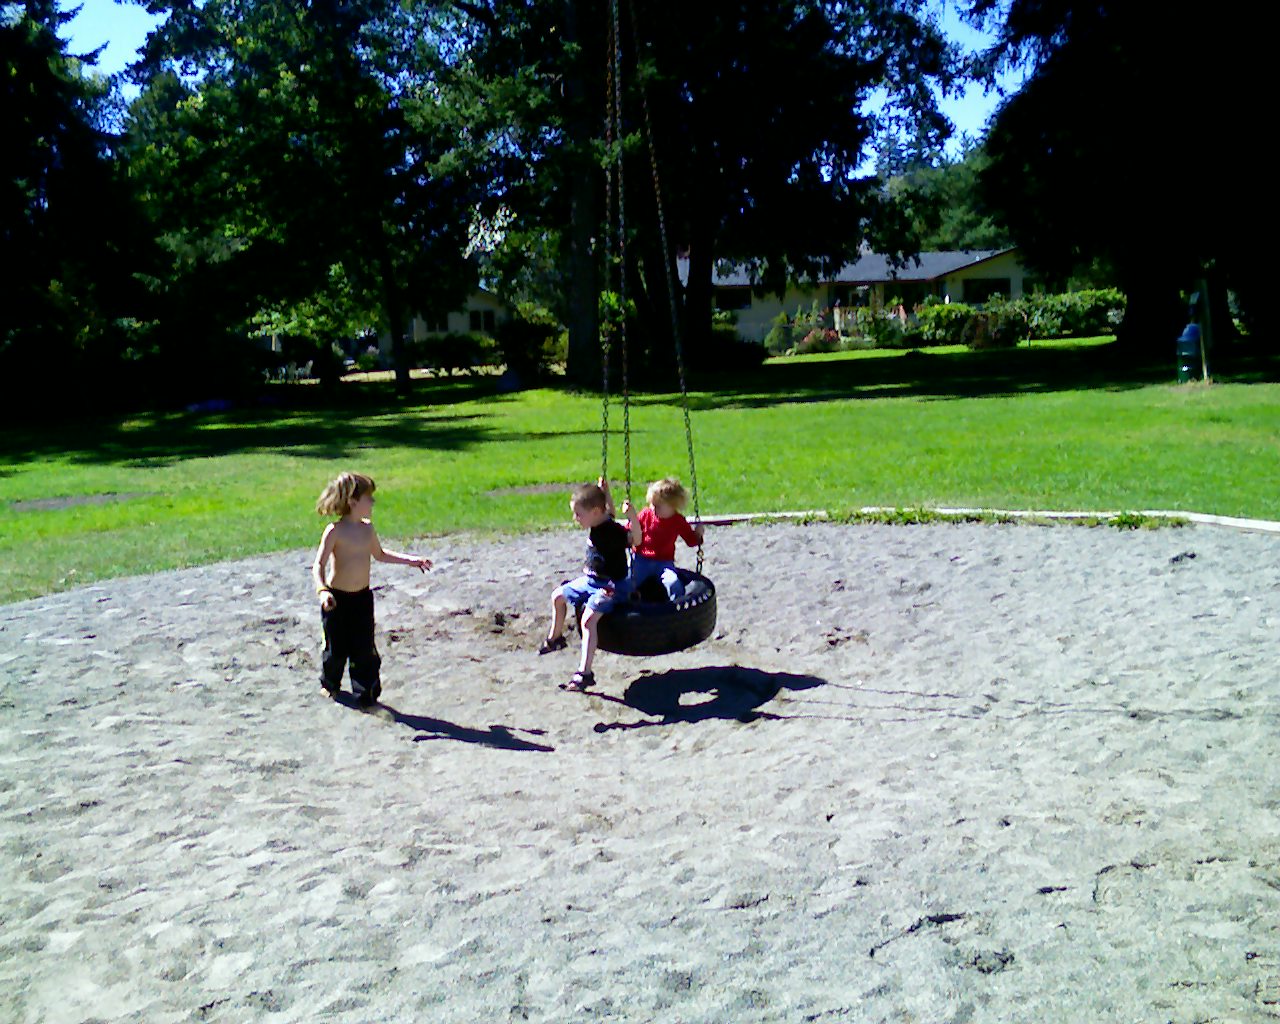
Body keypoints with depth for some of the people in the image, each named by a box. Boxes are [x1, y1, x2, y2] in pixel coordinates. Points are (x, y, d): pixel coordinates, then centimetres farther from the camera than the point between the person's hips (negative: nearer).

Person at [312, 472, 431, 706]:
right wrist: (322, 590, -35)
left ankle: (367, 695, 11)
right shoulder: (335, 531, -16)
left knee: (365, 650, 3)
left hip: (363, 597, 4)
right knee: (336, 649, 10)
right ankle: (330, 683, 36)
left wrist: (410, 560, 16)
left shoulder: (367, 528, 3)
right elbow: (318, 565, -19)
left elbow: (380, 554, 20)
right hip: (337, 598, -4)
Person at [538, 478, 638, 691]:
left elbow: (635, 538, -38)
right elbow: (610, 513, 24)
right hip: (590, 580, 10)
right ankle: (555, 638, 44)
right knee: (558, 596, 20)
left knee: (588, 619, -28)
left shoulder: (613, 531, -24)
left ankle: (585, 672, -27)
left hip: (610, 586, -10)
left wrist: (632, 517, -52)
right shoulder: (599, 523, 1)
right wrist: (605, 493, 19)